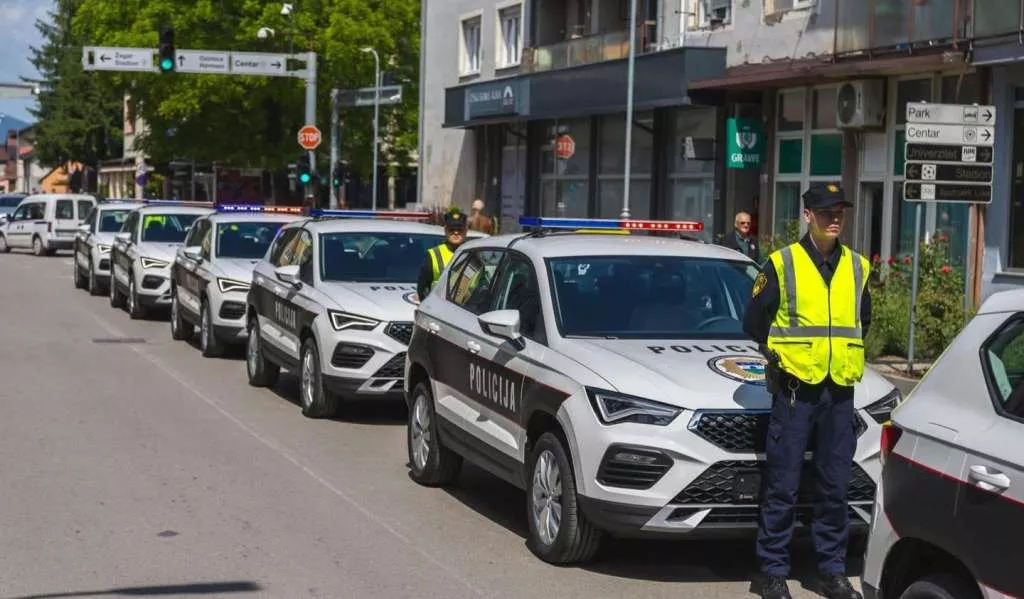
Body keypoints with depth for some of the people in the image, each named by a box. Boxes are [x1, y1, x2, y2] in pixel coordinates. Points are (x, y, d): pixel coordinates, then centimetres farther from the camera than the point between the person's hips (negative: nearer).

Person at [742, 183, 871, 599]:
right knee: (782, 486, 0)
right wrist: (782, 354, 8)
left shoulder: (857, 267, 10)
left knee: (835, 486, 8)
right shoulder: (782, 264, -2)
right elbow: (754, 322, 5)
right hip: (794, 389, -4)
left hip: (840, 392, 4)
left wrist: (843, 354, 13)